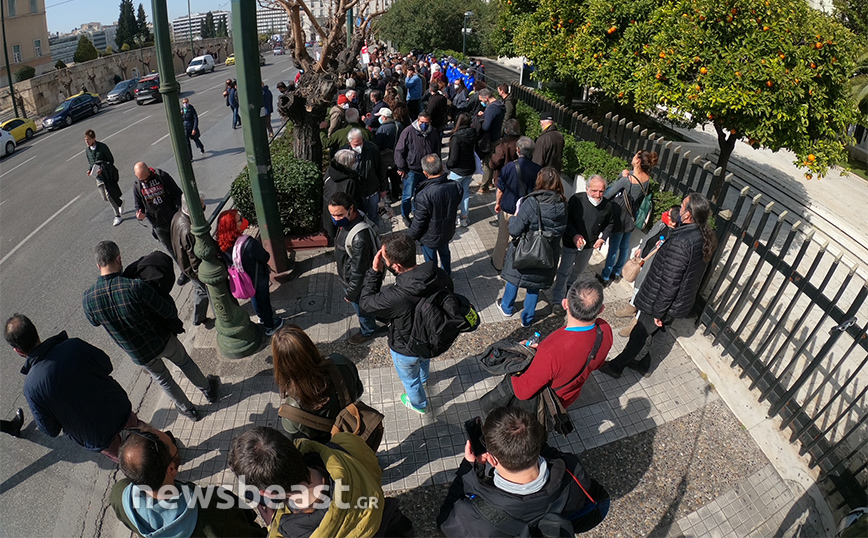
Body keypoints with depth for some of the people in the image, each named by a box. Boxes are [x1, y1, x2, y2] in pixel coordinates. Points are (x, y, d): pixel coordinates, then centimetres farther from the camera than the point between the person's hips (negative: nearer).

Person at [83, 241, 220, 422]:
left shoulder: (88, 299, -19)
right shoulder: (135, 286, -33)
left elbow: (95, 322, 4)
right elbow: (170, 311, -23)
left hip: (139, 355, 3)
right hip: (162, 341, -3)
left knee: (163, 379, 28)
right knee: (185, 363, 27)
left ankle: (188, 409, 46)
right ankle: (209, 390, 48)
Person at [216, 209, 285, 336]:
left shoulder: (222, 244, -21)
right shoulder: (249, 243, -40)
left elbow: (228, 262, -4)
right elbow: (265, 257, -23)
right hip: (258, 278, -5)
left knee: (254, 298, 31)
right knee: (263, 300, 20)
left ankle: (263, 317, 58)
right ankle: (271, 325, 43)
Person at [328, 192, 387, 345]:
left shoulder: (359, 237, -41)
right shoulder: (347, 221, -11)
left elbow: (358, 270, -31)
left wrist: (350, 293, -20)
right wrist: (338, 260, 23)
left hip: (355, 282, -8)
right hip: (347, 277, 9)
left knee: (362, 308, 20)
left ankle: (367, 332, 49)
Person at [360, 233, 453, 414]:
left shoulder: (395, 298, -45)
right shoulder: (439, 275, -27)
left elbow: (366, 303, -24)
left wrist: (374, 271, -26)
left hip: (407, 350, -5)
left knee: (410, 379, 30)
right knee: (424, 360, 40)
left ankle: (419, 404, 60)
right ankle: (423, 379, 74)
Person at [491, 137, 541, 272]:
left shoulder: (509, 167, -18)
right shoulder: (537, 169, -12)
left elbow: (500, 190, -9)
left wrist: (498, 203, 8)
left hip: (508, 209, -1)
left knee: (502, 238, 18)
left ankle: (498, 263, 35)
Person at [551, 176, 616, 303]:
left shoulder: (608, 205, -14)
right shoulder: (576, 199, -22)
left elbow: (610, 224, 6)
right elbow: (567, 219, -13)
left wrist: (603, 238, -9)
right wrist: (574, 235, -26)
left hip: (590, 245, 4)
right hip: (571, 242, -4)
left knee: (580, 268, 26)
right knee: (564, 270, 3)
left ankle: (568, 282, 57)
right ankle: (558, 299, 18)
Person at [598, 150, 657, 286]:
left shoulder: (627, 180, -26)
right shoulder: (647, 178, -6)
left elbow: (608, 194, -16)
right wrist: (625, 173, -9)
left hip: (620, 217, -7)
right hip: (632, 217, 7)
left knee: (613, 247, 4)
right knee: (624, 246, 20)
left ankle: (605, 277, 17)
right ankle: (617, 273, 37)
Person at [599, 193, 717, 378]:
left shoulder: (681, 242, -33)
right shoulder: (705, 236, -5)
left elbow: (669, 282, -28)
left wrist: (658, 311, -19)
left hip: (662, 302, -8)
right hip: (681, 302, 8)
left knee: (639, 335, 10)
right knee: (653, 334, 26)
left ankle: (615, 366, 29)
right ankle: (643, 363, 46)